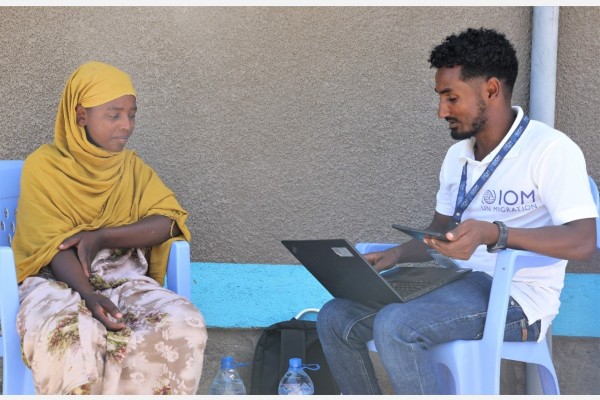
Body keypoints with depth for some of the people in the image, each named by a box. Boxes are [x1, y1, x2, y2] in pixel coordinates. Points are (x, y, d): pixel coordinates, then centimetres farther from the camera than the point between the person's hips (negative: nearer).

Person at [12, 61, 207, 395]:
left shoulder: (133, 166, 13)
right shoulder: (43, 166, -1)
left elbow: (168, 221, -1)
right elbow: (54, 246, -9)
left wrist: (101, 237, -16)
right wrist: (89, 296, -28)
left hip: (125, 278, 4)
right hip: (58, 279, -3)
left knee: (184, 326, -28)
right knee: (70, 335, -40)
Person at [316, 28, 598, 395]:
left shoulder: (551, 150, -12)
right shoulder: (457, 155, 15)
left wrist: (494, 234, -36)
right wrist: (396, 254, 1)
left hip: (519, 299, -8)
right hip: (459, 283, 9)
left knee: (394, 326, -31)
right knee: (335, 319, -4)